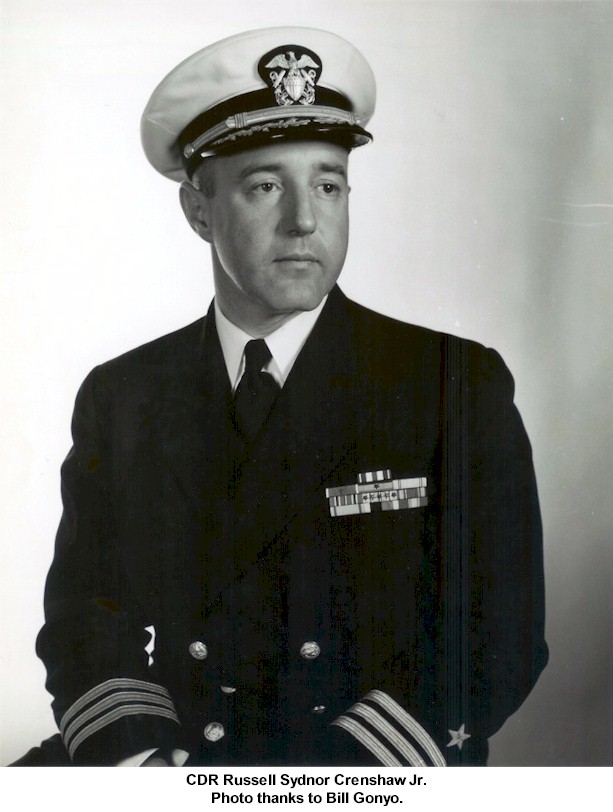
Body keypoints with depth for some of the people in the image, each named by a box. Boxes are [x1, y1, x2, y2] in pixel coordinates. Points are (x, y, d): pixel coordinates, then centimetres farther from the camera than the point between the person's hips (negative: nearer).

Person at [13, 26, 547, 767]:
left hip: (380, 771, -2)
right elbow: (83, 616, 5)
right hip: (170, 753, 3)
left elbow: (494, 643, -5)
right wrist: (140, 757, -14)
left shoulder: (461, 384, -2)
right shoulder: (119, 397, 7)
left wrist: (325, 783, -16)